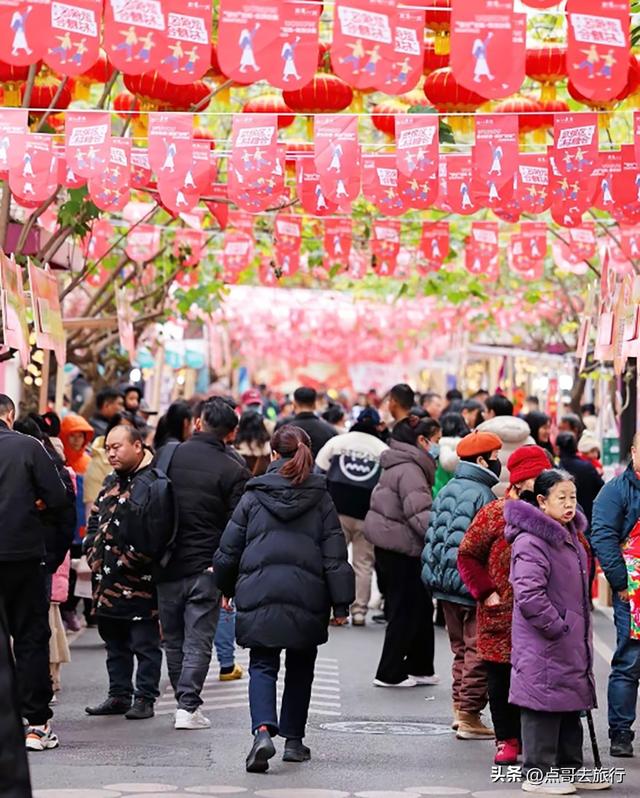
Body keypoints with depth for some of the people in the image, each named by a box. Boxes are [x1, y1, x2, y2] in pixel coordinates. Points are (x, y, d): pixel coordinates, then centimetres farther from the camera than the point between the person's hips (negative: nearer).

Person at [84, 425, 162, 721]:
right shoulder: (111, 482, 16)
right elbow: (94, 521, 24)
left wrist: (131, 560, -18)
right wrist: (94, 555, 10)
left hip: (140, 581, -9)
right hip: (109, 580, 9)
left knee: (145, 644, 0)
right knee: (115, 643, 15)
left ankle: (145, 698, 6)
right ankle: (119, 695, 24)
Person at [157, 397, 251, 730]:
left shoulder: (169, 456, 0)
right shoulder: (233, 471, -9)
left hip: (167, 565, 3)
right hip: (205, 567, -3)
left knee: (173, 639, 15)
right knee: (198, 640, 2)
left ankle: (183, 700, 21)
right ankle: (188, 706, -5)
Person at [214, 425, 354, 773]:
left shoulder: (254, 496, 3)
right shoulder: (320, 497, 3)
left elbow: (229, 549, 7)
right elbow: (335, 553, 1)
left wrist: (227, 588, 24)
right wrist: (341, 603, 5)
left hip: (259, 593, -1)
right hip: (306, 596, 1)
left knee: (262, 666, 3)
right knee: (300, 667, 17)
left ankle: (263, 731, -20)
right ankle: (293, 740, 21)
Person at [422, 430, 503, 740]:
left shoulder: (446, 491, 10)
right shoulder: (482, 495, -16)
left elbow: (432, 535, 15)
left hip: (445, 586, 9)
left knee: (461, 648, 19)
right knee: (477, 652, -1)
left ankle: (459, 708, 22)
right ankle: (469, 716, 1)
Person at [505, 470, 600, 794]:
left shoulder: (571, 538, 14)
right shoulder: (531, 542, -18)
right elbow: (529, 596, -25)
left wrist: (580, 636, 18)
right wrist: (557, 627, -19)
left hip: (571, 644, 10)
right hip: (542, 647, -10)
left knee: (570, 705, 16)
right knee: (544, 706, -3)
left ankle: (571, 768, 27)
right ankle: (538, 774, 5)